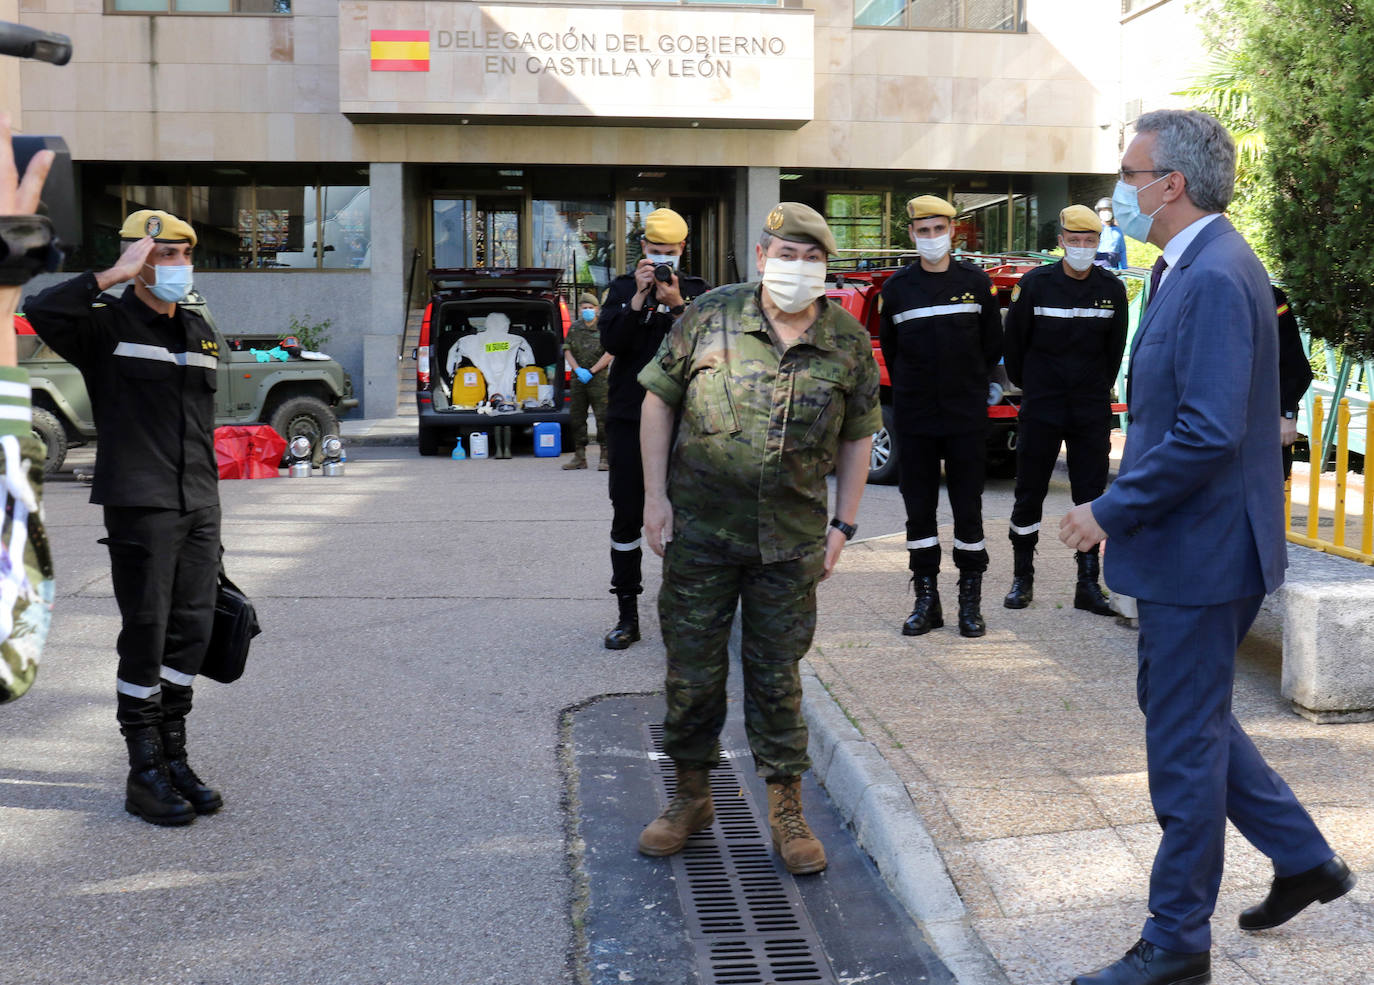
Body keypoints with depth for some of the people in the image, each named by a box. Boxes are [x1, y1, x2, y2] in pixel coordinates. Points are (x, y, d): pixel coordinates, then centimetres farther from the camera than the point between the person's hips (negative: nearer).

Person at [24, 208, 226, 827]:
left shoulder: (199, 332, 17)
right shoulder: (106, 325, -4)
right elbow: (42, 312, -25)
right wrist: (117, 275, -18)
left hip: (200, 506, 7)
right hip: (139, 506, -6)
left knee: (192, 633, 9)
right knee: (146, 637, -3)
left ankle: (174, 758, 21)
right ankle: (144, 775, 6)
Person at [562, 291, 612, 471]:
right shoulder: (574, 328, 14)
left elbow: (610, 354, -8)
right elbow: (567, 350, 11)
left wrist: (591, 371, -11)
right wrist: (578, 370, -5)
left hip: (598, 378, -5)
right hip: (578, 378, 5)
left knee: (602, 418, -10)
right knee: (577, 417, 7)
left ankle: (606, 458, -8)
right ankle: (579, 457, 15)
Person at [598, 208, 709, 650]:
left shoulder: (697, 291, 6)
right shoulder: (622, 288, 7)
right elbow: (611, 342, -7)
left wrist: (676, 305, -19)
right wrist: (639, 298, -16)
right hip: (628, 416, 1)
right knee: (627, 515, 2)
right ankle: (628, 615, 9)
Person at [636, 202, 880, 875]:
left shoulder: (849, 343, 0)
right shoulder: (711, 316, -4)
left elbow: (857, 436, 9)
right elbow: (659, 398, 2)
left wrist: (843, 525, 5)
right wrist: (655, 496, -4)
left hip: (791, 539, 0)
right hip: (699, 528, 0)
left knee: (776, 676, 8)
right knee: (692, 669, 8)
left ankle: (786, 808, 21)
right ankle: (691, 796, 27)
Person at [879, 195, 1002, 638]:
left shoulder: (976, 282, 2)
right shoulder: (897, 288, 4)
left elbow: (992, 345, 11)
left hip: (967, 417, -1)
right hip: (914, 418, 1)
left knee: (968, 508, 2)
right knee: (919, 509, 5)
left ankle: (970, 602, 11)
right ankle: (926, 600, 14)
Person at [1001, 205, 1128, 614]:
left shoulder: (1111, 289, 2)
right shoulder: (1035, 284, -5)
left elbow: (1115, 347, 13)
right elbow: (1014, 342, 4)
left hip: (1092, 411, 2)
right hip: (1040, 410, -2)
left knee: (1091, 496, 4)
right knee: (1029, 494, 3)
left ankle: (1088, 583, 10)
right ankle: (1022, 578, 14)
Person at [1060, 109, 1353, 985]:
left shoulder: (1214, 279, -21)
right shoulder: (1202, 269, 11)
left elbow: (1209, 432, -28)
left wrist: (1112, 510, -20)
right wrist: (1127, 504, 15)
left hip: (1201, 550, -10)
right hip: (1194, 545, 10)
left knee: (1184, 745, 2)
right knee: (1182, 710, 22)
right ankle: (1306, 859, 34)